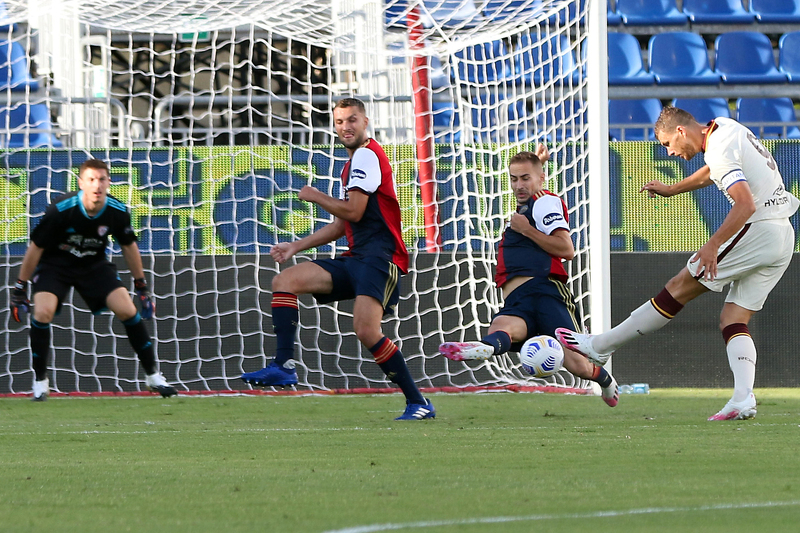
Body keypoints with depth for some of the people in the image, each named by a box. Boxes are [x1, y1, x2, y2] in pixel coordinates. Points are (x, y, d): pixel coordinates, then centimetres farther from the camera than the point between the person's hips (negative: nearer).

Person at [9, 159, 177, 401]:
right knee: (43, 312, -25)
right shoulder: (60, 210, -29)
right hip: (55, 264, -3)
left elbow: (129, 246, 1)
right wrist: (20, 288, -11)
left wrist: (142, 287, 7)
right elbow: (35, 247, -16)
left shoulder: (117, 211, -18)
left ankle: (152, 375, 7)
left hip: (95, 265, 3)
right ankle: (40, 380, -8)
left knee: (128, 310, -10)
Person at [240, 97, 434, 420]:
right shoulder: (353, 163, 24)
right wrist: (296, 246, 27)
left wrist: (315, 196, 2)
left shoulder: (367, 155, -6)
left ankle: (418, 403, -15)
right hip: (354, 259, 10)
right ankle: (283, 366, -8)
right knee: (284, 281, 1)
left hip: (379, 257, -10)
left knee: (366, 330, -25)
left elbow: (353, 212, -14)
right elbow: (341, 225, 30)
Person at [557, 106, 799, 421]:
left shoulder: (720, 152, -15)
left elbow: (746, 205, -26)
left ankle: (600, 347, 4)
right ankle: (743, 399, -15)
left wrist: (712, 246, -26)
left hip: (758, 230, -9)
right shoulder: (725, 127, 15)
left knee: (680, 288, -2)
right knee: (733, 319, 5)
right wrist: (670, 190, 45)